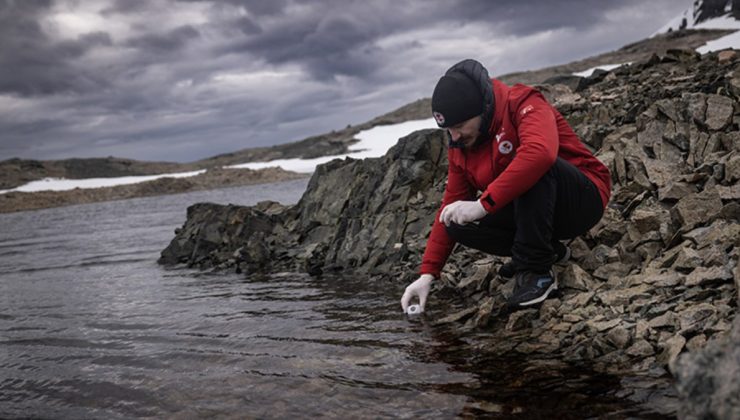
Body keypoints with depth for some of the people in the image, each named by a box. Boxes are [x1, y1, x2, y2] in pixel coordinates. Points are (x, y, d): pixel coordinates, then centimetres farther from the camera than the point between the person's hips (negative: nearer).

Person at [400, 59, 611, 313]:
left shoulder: (522, 104, -20)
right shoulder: (461, 148, 1)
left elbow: (541, 152, -42)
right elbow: (449, 207, 2)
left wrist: (484, 203, -42)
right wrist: (427, 274, -5)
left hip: (584, 199, -6)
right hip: (530, 209, 7)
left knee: (533, 166, -35)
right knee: (459, 224, -14)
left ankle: (536, 271, -23)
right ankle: (547, 249, 3)